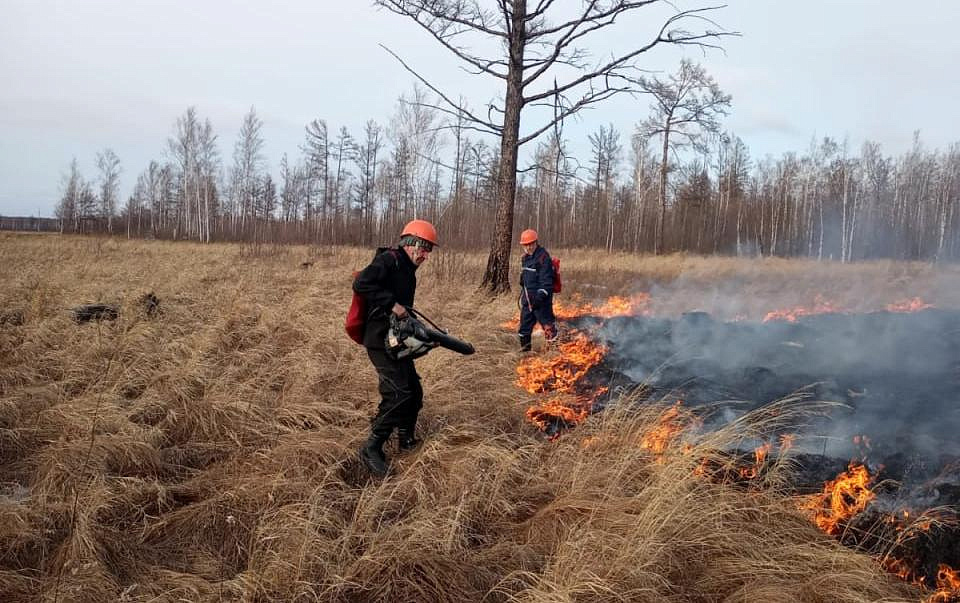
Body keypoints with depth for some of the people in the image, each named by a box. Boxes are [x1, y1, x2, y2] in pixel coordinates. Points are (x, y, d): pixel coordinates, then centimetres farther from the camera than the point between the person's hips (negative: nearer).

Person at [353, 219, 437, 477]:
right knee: (398, 393, -15)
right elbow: (361, 283, -28)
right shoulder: (389, 259, -14)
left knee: (414, 391, 15)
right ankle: (372, 449, -6)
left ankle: (406, 440, 32)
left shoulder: (408, 270, 16)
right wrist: (391, 304, -28)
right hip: (380, 341, -10)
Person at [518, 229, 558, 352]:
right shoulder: (525, 257, 12)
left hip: (540, 297, -9)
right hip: (528, 297, 9)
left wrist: (540, 296, -26)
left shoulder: (543, 257, -16)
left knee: (546, 321, -4)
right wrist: (523, 293, 23)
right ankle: (525, 345, 26)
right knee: (525, 321, 14)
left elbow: (546, 280, -21)